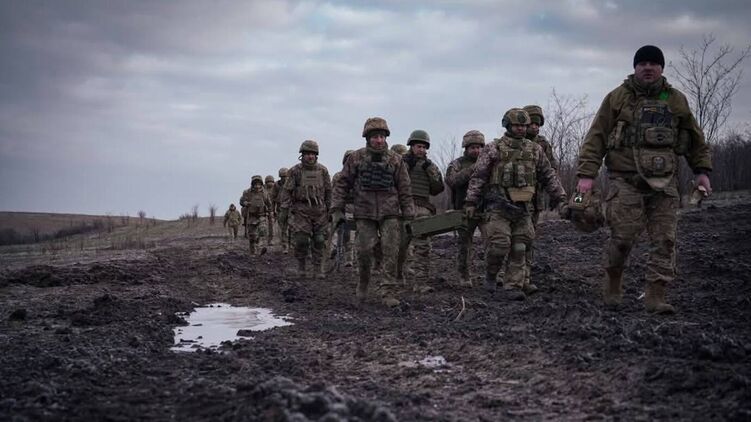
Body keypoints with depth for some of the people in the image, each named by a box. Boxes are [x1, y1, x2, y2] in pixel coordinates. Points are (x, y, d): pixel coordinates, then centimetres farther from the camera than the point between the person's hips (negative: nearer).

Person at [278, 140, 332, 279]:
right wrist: (284, 211, -6)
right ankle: (301, 266, 10)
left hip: (319, 210, 2)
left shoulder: (323, 170, 5)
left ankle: (318, 268, 7)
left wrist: (331, 210, 8)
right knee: (301, 240, -8)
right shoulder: (295, 171, -1)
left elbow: (328, 191, 10)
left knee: (319, 240, -1)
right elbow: (287, 191, -1)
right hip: (301, 210, -2)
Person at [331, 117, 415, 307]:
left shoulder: (395, 160, 4)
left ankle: (388, 291, -5)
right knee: (364, 250, -1)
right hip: (364, 213, 0)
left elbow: (404, 189, 6)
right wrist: (337, 210, -1)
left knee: (390, 252, -8)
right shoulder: (356, 158, 3)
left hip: (390, 213, 0)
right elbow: (342, 184, 6)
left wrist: (409, 216, 3)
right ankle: (363, 282, 24)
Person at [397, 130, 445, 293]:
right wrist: (406, 165, -9)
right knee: (399, 245, 2)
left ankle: (420, 282, -10)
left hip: (422, 210, 2)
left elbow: (438, 188, 10)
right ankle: (395, 278, 24)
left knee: (423, 246, -8)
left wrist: (430, 170, -2)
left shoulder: (430, 165, 17)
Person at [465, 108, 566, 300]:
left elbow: (548, 176, 19)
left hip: (522, 208, 4)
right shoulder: (493, 149, 1)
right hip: (498, 207, -4)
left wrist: (560, 197, 13)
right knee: (499, 243, -12)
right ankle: (490, 275, 13)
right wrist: (471, 202, -5)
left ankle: (514, 286, 3)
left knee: (520, 248, -1)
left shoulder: (535, 150, 12)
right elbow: (478, 176, -1)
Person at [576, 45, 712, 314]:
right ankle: (612, 286, 17)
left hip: (664, 181, 3)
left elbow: (695, 138, 22)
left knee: (664, 241, -3)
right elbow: (596, 137, 0)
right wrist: (587, 174, -8)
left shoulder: (676, 100, 12)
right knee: (623, 236, -7)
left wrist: (702, 170, 15)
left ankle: (655, 296, 1)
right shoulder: (618, 98, 4)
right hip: (626, 180, -3)